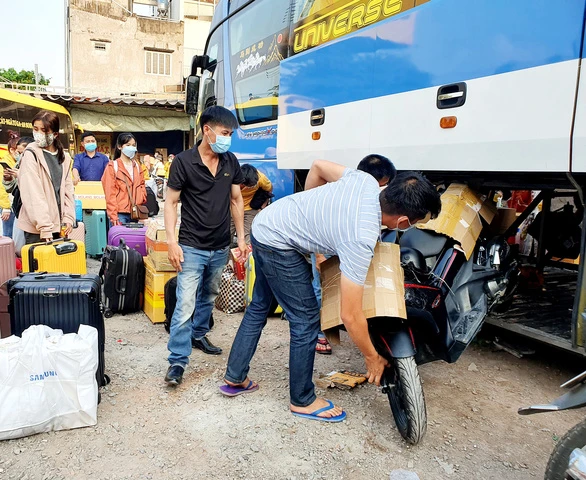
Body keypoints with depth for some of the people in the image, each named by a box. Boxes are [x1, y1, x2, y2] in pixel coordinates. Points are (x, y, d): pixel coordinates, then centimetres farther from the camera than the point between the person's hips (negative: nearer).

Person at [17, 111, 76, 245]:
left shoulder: (64, 157, 11)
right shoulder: (31, 154, -6)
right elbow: (33, 194, -14)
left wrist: (68, 218, 0)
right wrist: (45, 227, -20)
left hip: (59, 225, 5)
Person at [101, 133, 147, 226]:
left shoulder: (137, 166, 16)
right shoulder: (112, 166, 0)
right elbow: (110, 193, -6)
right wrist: (113, 216, -13)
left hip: (135, 214, 5)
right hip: (120, 214, -5)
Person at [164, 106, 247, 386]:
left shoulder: (231, 162, 3)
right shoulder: (183, 161, -10)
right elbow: (171, 203, -7)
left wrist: (241, 238, 8)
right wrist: (172, 241, -15)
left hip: (220, 247, 5)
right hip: (192, 247, -5)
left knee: (208, 298, 20)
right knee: (185, 305, -7)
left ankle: (198, 336, 41)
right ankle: (177, 361, 3)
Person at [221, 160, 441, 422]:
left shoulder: (367, 181, -10)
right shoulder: (361, 240, -29)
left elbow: (318, 166, 8)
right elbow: (350, 315, -24)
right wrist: (372, 358, -9)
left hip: (266, 221, 9)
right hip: (278, 243, -9)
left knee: (259, 307, 20)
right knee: (306, 320, 0)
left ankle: (234, 378, 35)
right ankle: (303, 401, 18)